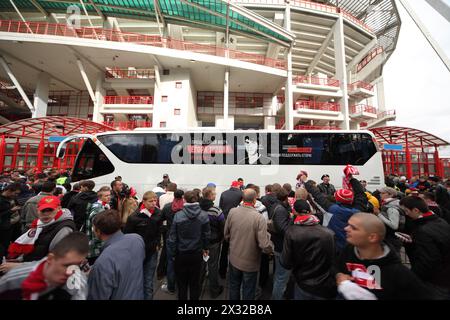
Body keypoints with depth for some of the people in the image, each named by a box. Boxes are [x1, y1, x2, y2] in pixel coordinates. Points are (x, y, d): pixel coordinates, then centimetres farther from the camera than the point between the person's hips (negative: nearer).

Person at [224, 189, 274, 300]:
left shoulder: (232, 212, -17)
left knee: (234, 287, 28)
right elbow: (265, 245, -27)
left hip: (234, 259, 3)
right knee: (248, 292, 23)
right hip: (250, 262, -3)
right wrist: (271, 249, -5)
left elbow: (226, 234, -4)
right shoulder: (259, 218, -28)